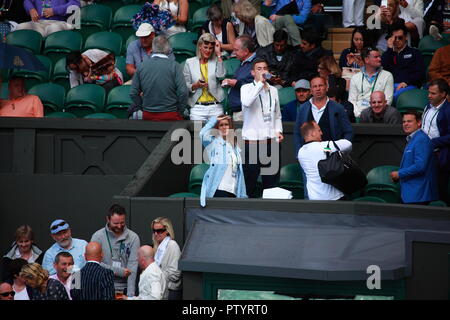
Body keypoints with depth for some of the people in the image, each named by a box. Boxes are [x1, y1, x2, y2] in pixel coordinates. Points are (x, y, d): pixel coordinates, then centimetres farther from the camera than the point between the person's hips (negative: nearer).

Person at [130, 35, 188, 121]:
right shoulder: (174, 66, -6)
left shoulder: (142, 66, 3)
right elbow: (183, 92, -11)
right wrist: (180, 112, 1)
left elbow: (133, 93, 4)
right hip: (170, 116, -3)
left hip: (148, 116, 3)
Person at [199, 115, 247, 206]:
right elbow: (203, 134, -19)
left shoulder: (235, 146, 21)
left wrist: (242, 195, 14)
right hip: (218, 188, -6)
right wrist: (214, 120, -5)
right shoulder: (213, 142, 5)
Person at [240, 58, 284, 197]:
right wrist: (260, 83, -17)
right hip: (252, 139, -5)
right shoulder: (247, 88, 1)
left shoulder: (273, 90, 16)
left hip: (271, 139, 5)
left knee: (271, 181, 6)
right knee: (250, 181, -2)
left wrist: (278, 131, 5)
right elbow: (247, 102, -23)